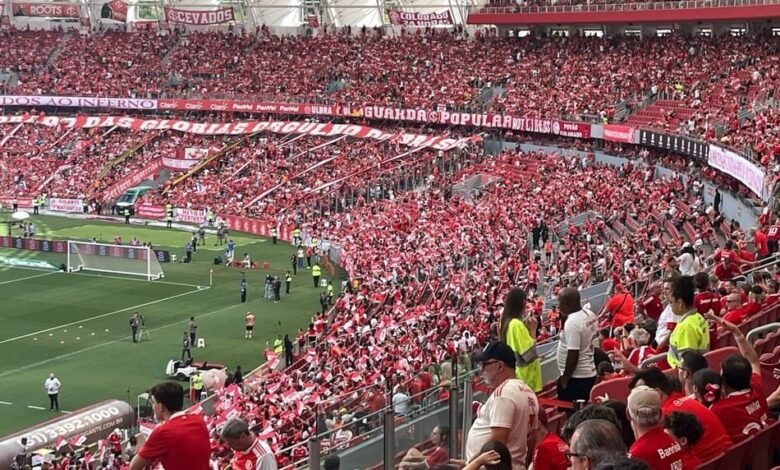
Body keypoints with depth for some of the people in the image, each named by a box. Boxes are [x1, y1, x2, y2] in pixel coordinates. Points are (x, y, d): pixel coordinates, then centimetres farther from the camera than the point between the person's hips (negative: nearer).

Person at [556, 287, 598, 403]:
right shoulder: (589, 314, 5)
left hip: (576, 377, -9)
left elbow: (573, 355, -24)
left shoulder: (572, 322, -23)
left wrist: (565, 379, -14)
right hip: (589, 373, 9)